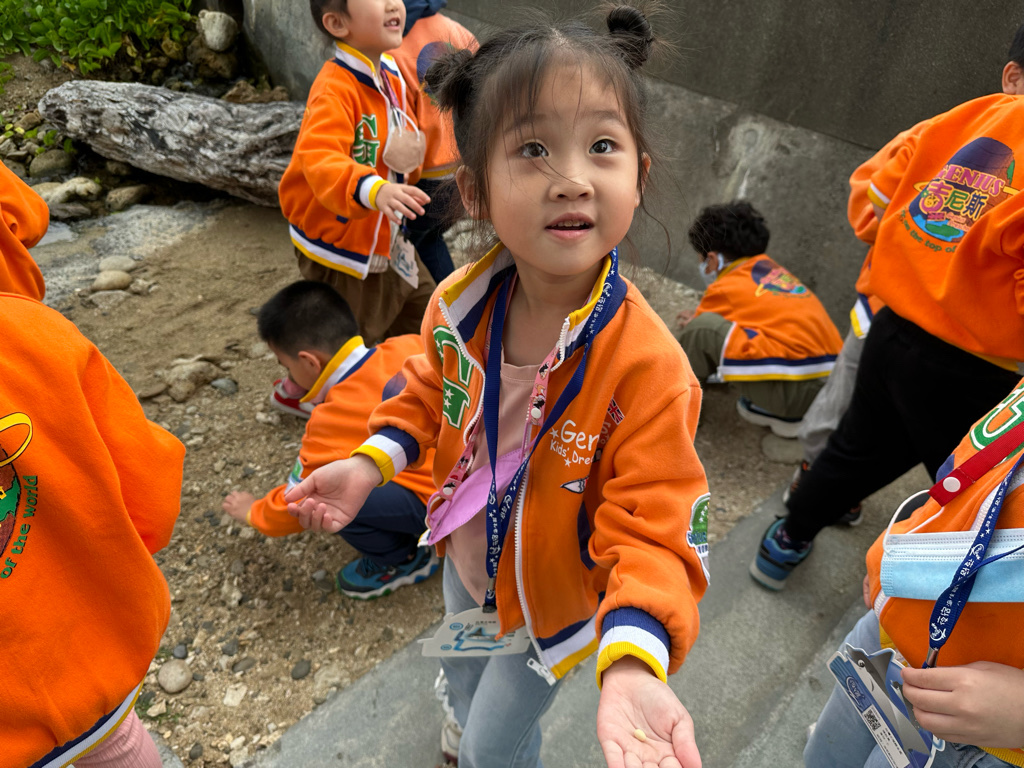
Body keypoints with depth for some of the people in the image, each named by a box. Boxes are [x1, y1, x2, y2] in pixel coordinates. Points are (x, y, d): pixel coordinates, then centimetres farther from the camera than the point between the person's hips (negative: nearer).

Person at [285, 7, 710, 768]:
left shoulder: (646, 367, -37)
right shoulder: (459, 304, -20)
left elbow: (652, 534, -33)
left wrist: (632, 663, -48)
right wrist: (370, 463, -13)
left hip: (551, 602, -5)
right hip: (468, 559, 5)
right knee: (463, 675, 36)